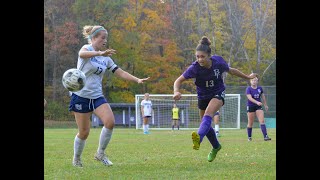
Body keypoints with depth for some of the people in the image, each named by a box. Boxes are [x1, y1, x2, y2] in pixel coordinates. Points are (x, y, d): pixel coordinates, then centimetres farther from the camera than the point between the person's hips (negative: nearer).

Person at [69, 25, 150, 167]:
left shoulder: (106, 58, 11)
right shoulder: (87, 48, -7)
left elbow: (120, 72, 10)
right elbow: (82, 54, -33)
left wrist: (137, 80, -5)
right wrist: (100, 53, -52)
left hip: (97, 96, 5)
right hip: (81, 95, -5)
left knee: (110, 122, -18)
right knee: (84, 132, -2)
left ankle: (100, 153, 1)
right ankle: (76, 159, 22)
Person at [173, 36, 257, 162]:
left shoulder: (218, 62, -21)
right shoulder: (195, 68, -25)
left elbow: (231, 71, 1)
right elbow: (178, 81, -28)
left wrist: (248, 77, 15)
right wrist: (176, 92, -51)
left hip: (218, 93, -2)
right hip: (203, 96, 2)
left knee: (208, 114, -31)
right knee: (206, 124, 12)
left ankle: (199, 138, -53)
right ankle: (216, 147, 39)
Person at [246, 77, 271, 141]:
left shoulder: (260, 88, 2)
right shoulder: (248, 89, -10)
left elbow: (263, 96, 16)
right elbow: (249, 98, -23)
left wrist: (265, 105, 22)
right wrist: (257, 102, -37)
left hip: (258, 107, 3)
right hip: (250, 107, -3)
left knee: (262, 121, -11)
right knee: (250, 123, 4)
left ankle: (265, 136, -18)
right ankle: (249, 137, 21)